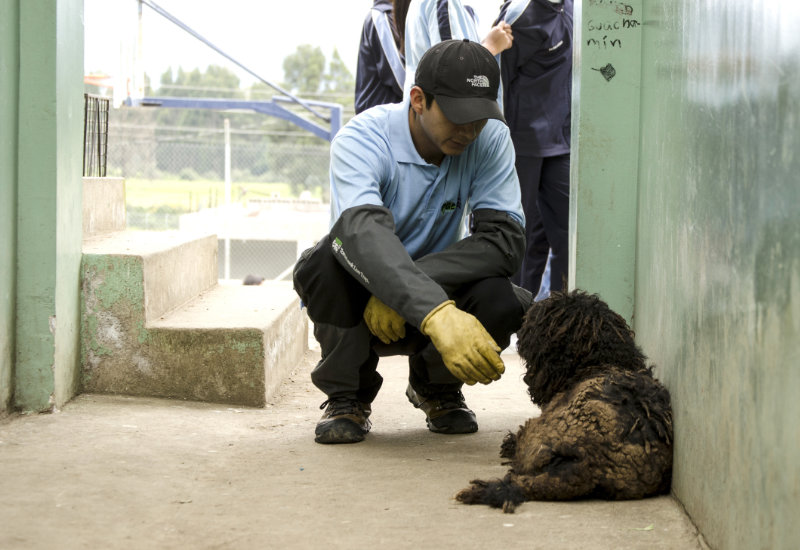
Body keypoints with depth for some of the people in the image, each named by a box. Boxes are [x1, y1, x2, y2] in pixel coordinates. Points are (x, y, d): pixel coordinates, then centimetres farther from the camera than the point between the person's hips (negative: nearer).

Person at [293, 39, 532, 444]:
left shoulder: (490, 139, -12)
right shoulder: (361, 139, -23)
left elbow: (505, 239, -21)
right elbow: (366, 233, -42)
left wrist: (406, 289, -35)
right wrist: (436, 314, -59)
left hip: (439, 299, 3)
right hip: (356, 306, -3)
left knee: (502, 301, -29)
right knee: (341, 249, -35)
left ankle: (436, 388, 6)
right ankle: (346, 398, -10)